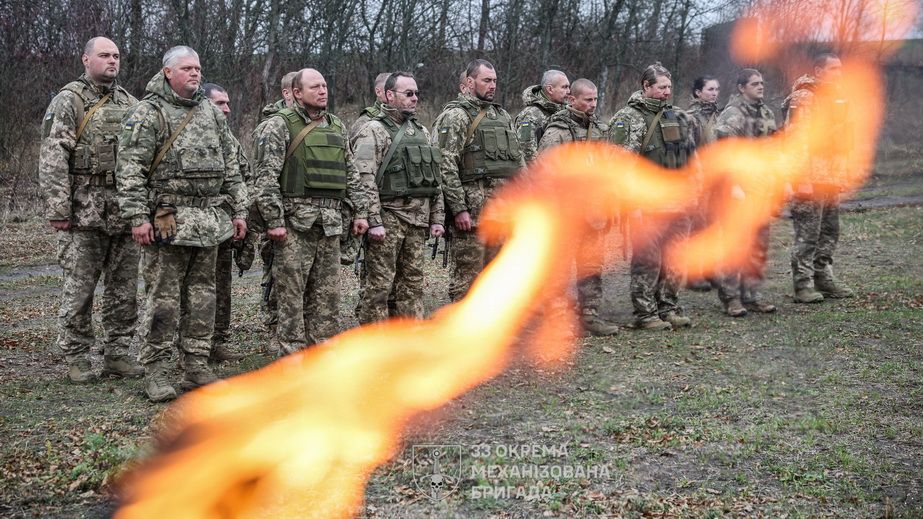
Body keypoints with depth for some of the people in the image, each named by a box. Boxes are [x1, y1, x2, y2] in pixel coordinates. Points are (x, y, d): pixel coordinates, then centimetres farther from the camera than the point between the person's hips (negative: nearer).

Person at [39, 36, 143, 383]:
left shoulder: (130, 104, 14)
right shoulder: (68, 101, -2)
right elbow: (52, 160, -9)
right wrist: (58, 209, -15)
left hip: (126, 211, 5)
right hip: (85, 211, -5)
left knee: (124, 288, 8)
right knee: (79, 288, 0)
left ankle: (117, 354, 18)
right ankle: (76, 358, 11)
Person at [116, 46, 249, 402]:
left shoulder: (212, 114, 16)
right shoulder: (148, 113, -3)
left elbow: (230, 166, 18)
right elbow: (130, 170, -9)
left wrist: (238, 211, 12)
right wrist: (138, 218, -16)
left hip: (211, 221, 6)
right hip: (168, 221, -6)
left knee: (202, 295, 9)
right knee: (163, 298, -3)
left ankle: (196, 368, 17)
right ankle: (156, 372, 4)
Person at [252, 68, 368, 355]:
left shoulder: (337, 126, 16)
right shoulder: (279, 125, -4)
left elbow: (351, 173, 20)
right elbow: (265, 177, -10)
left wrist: (360, 211, 12)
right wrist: (274, 221, -15)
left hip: (330, 222, 6)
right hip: (294, 223, -6)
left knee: (327, 292, 9)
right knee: (291, 293, -2)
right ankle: (291, 354, 5)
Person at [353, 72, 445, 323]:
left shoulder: (421, 131, 17)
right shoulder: (373, 131, -7)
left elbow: (433, 179, 19)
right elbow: (365, 181, -15)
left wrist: (437, 218, 13)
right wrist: (374, 222, -20)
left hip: (418, 221, 7)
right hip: (387, 218, -7)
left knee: (412, 283, 12)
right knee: (378, 284, -3)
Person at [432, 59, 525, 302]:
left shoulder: (503, 116, 19)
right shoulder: (455, 115, -5)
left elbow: (519, 163, 21)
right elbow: (445, 166, -14)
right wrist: (458, 209, -19)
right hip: (472, 209, -7)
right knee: (467, 274, -3)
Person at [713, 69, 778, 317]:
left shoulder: (767, 113, 15)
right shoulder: (731, 115, -10)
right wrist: (733, 186, -21)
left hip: (762, 185, 8)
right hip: (740, 185, -7)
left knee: (760, 243, 9)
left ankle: (752, 294, 17)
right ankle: (730, 297, 1)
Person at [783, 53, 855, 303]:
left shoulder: (836, 99, 18)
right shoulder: (803, 99, -10)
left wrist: (841, 176, 19)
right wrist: (802, 179, -21)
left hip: (832, 180, 9)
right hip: (810, 180, -9)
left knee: (830, 232, 14)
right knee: (807, 235, -6)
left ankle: (824, 279, 23)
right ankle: (803, 285, 0)